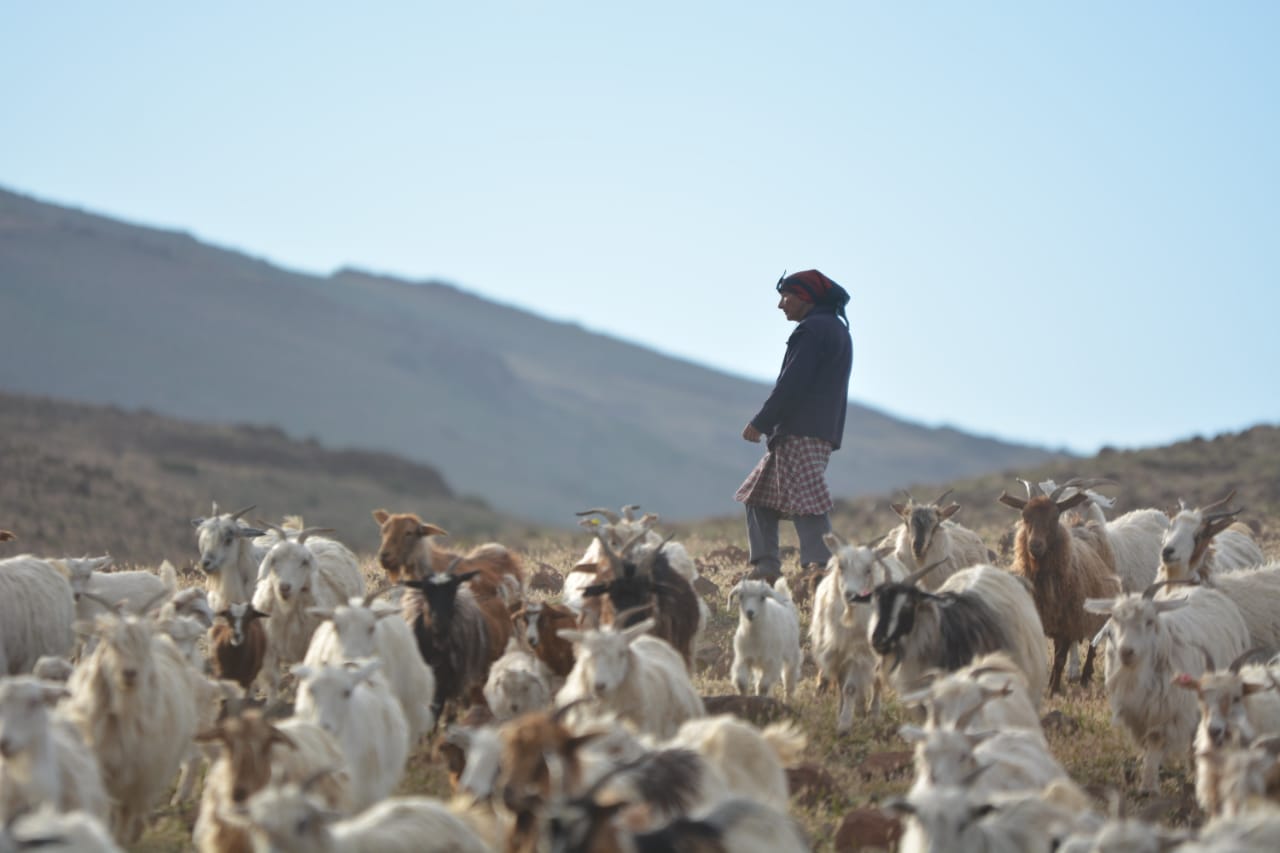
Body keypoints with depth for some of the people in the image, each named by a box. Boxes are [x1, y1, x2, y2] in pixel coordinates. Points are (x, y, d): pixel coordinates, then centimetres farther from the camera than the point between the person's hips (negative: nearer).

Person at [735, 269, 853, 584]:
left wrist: (760, 422, -13)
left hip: (801, 433, -11)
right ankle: (766, 567, 8)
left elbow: (792, 383, -17)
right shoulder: (837, 328, 21)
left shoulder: (813, 329, -10)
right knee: (759, 496, 15)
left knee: (807, 505, -15)